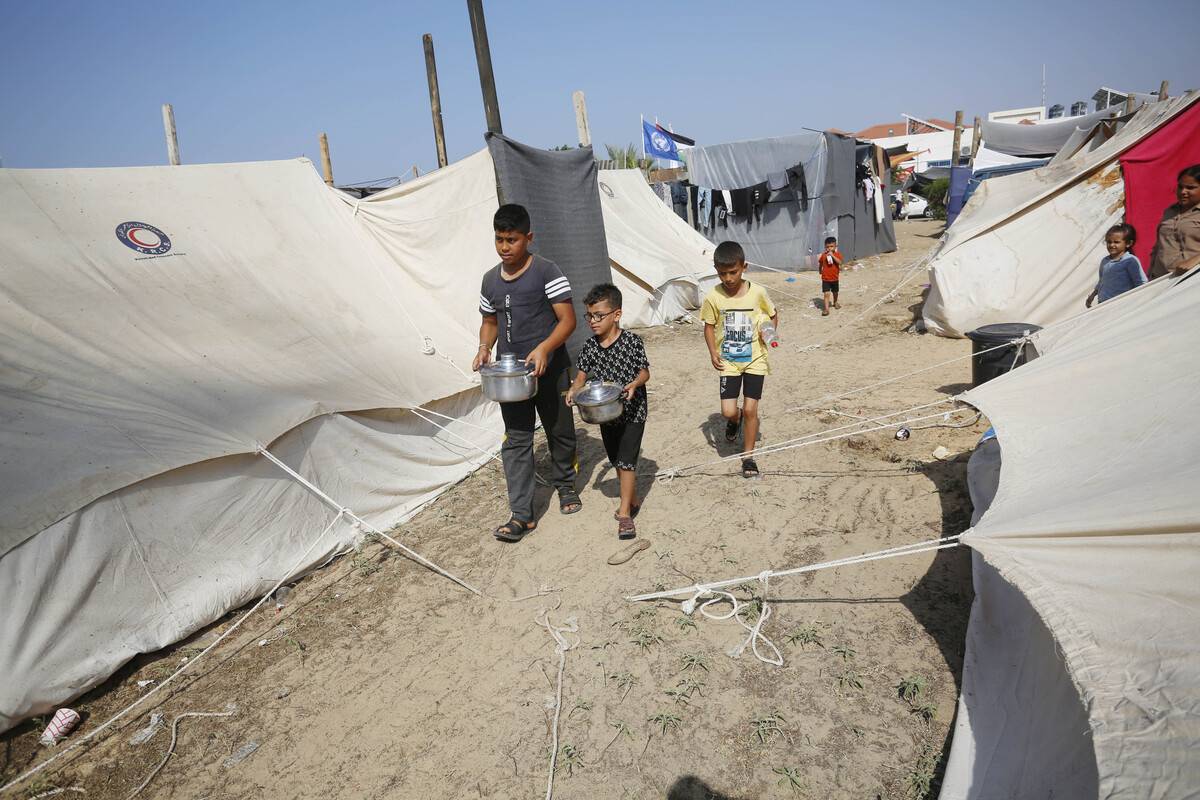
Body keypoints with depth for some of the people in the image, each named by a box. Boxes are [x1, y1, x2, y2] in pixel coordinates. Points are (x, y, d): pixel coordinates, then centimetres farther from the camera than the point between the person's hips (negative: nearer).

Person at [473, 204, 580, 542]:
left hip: (549, 370, -4)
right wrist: (485, 347, -3)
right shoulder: (490, 280, 6)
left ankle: (565, 485, 39)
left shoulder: (546, 272, -10)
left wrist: (544, 348, -30)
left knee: (560, 431, 13)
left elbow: (568, 320, -14)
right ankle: (522, 515, 5)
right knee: (516, 441, 1)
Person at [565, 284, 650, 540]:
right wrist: (573, 390, -17)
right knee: (617, 461, 16)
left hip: (633, 411, -5)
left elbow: (645, 373, -9)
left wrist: (634, 384, -30)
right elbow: (582, 375, 3)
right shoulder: (590, 346, -2)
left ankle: (625, 514, -1)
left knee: (626, 461, -8)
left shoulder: (632, 341, -15)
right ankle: (632, 501, 35)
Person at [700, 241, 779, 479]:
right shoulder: (713, 297, -9)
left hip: (755, 360, -1)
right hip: (728, 362, 1)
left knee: (750, 409, -1)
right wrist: (713, 352, -11)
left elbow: (773, 314, 7)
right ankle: (734, 420, 35)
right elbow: (709, 327, 3)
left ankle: (748, 456, 16)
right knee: (728, 411, -4)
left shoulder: (758, 292, -10)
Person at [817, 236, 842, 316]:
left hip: (834, 278, 1)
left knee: (835, 292, 23)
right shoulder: (824, 255, -5)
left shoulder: (837, 254, -9)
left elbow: (839, 262, -26)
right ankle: (826, 309, -11)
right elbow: (820, 263, 12)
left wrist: (832, 256, -32)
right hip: (825, 278, -1)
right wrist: (820, 270, 9)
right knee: (826, 294, -11)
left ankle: (835, 302, 49)